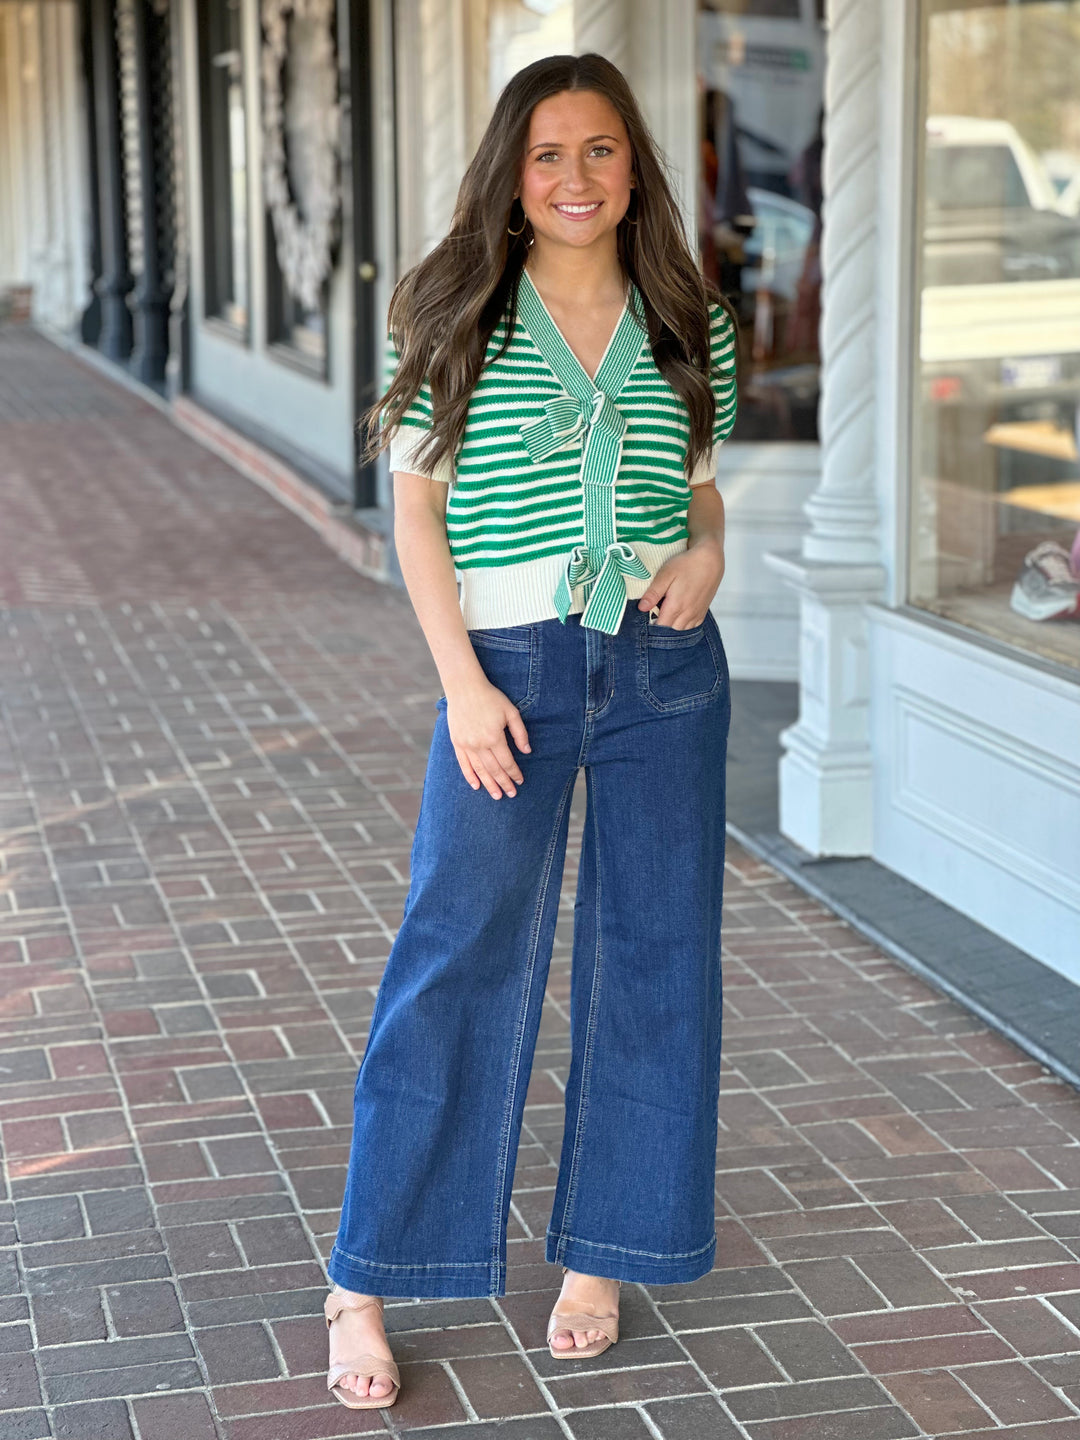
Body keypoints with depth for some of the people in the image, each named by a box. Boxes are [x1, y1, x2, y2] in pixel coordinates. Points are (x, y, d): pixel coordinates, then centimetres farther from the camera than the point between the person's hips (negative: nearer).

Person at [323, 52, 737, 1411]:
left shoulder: (688, 325, 7)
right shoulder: (450, 317, 0)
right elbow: (416, 511, -1)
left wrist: (706, 553, -6)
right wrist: (463, 681, -10)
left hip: (666, 664, 3)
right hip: (509, 665, -3)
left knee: (652, 958, 7)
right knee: (457, 959, -2)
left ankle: (603, 1256, 23)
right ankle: (364, 1285, 7)